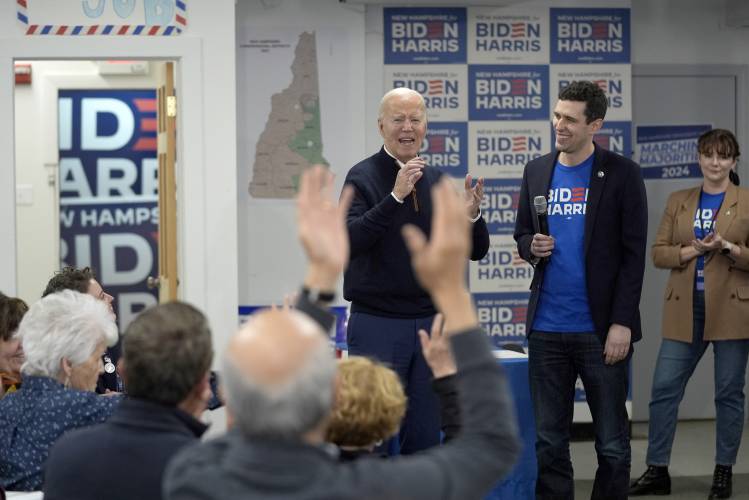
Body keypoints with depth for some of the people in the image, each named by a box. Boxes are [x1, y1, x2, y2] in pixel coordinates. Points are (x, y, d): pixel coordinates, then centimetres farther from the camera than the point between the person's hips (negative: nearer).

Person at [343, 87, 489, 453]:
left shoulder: (438, 182, 10)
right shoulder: (363, 176, -5)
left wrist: (470, 216, -11)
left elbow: (476, 251, 10)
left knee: (425, 438, 9)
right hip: (376, 325, -5)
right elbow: (350, 240, -21)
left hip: (429, 325, 5)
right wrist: (395, 196, -29)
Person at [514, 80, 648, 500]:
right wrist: (532, 246, -7)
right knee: (550, 442, 8)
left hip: (599, 330, -4)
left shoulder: (622, 174, -4)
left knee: (613, 444, 4)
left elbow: (633, 254, -6)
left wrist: (622, 323, -13)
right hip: (547, 329, 4)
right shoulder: (537, 171, 10)